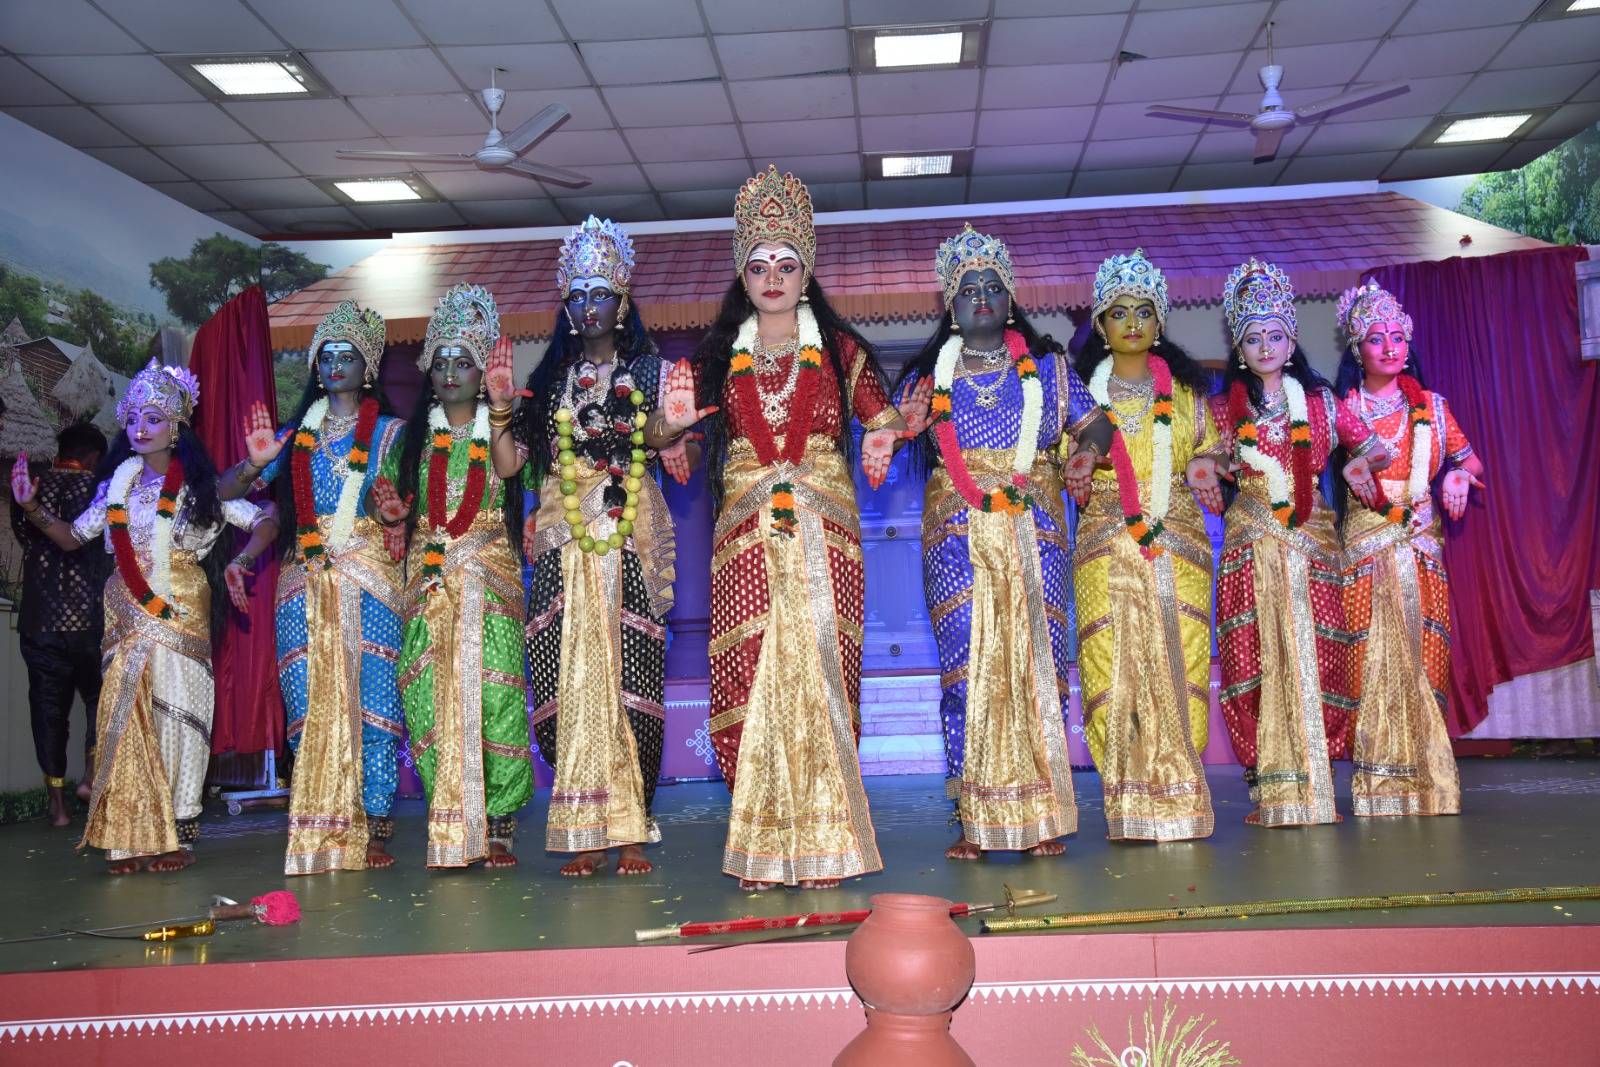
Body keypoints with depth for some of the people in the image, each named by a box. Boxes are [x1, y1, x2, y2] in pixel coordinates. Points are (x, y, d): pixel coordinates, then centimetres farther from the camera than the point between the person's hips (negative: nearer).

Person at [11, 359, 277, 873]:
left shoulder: (202, 484, 3)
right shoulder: (117, 484, 13)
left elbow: (266, 520, 1)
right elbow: (72, 537, 17)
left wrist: (239, 562, -15)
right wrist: (32, 508, 1)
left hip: (181, 612, -3)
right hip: (127, 615, 3)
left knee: (171, 713, -4)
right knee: (127, 715, -4)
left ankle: (174, 835, 3)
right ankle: (133, 837, 1)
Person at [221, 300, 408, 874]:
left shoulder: (388, 431, 9)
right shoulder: (296, 435, 16)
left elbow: (405, 507, 3)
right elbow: (226, 491, 14)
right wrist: (256, 462, -4)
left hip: (369, 578, -3)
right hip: (304, 583, 3)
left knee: (370, 700, -7)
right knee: (311, 704, -1)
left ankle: (372, 831, -1)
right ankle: (317, 833, 5)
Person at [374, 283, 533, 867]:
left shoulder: (498, 426, 7)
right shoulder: (416, 434, 16)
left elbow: (508, 467, -16)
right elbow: (399, 504, 19)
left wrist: (499, 403, -22)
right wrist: (391, 508, -3)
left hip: (489, 576, -3)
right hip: (429, 577, 3)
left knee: (494, 687, -11)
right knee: (427, 692, -6)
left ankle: (497, 821, -2)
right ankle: (450, 824, 3)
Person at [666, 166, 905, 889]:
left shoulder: (839, 350, 12)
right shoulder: (720, 356, 15)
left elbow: (883, 419, 9)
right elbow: (683, 435, 12)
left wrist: (885, 441, -14)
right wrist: (678, 419, -11)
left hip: (823, 531, -1)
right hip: (746, 534, 1)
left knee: (820, 675, -6)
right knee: (750, 678, -6)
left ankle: (822, 841, 2)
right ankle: (760, 843, 2)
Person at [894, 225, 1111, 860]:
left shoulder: (1047, 366, 14)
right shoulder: (928, 375, 13)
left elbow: (1095, 424, 14)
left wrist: (1088, 457, -8)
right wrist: (907, 426, -9)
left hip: (1035, 530, 1)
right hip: (957, 533, 0)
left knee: (1039, 660, -5)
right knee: (966, 663, -7)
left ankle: (1041, 814, 3)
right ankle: (976, 819, -2)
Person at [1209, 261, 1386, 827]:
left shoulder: (1319, 399, 12)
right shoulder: (1225, 405, 9)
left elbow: (1371, 446, 13)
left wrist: (1358, 463, -6)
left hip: (1312, 538, 1)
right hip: (1251, 541, -1)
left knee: (1315, 658, -2)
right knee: (1258, 658, -6)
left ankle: (1314, 789, 6)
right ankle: (1270, 791, -2)